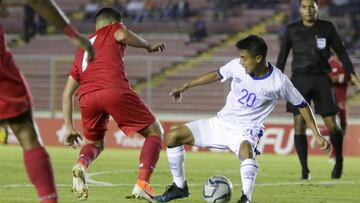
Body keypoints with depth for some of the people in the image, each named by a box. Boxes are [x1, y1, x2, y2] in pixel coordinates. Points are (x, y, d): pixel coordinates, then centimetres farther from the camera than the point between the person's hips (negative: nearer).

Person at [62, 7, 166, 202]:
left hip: (87, 98, 5)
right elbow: (123, 35, -3)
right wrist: (148, 46, 13)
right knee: (155, 132, 12)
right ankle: (142, 184, -8)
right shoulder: (112, 30, 24)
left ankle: (81, 164, -6)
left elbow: (67, 93, 30)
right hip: (116, 91, -5)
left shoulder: (81, 50, 35)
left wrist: (69, 127, 31)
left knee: (95, 143, 30)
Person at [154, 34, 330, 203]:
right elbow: (216, 75, 12)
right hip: (221, 122, 5)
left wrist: (317, 134, -5)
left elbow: (302, 105, -5)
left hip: (246, 130, -5)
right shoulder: (237, 66, -8)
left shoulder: (279, 82, -18)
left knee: (246, 150, -42)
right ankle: (179, 187, 11)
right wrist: (185, 86, 16)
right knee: (173, 136, -4)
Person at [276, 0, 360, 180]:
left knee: (331, 126, -3)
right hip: (300, 80, 0)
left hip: (321, 80, 0)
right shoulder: (292, 30, 2)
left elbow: (341, 52, 8)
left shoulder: (327, 28, 1)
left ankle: (339, 160, 24)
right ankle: (304, 169, -1)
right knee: (299, 124, -9)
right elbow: (282, 57, 8)